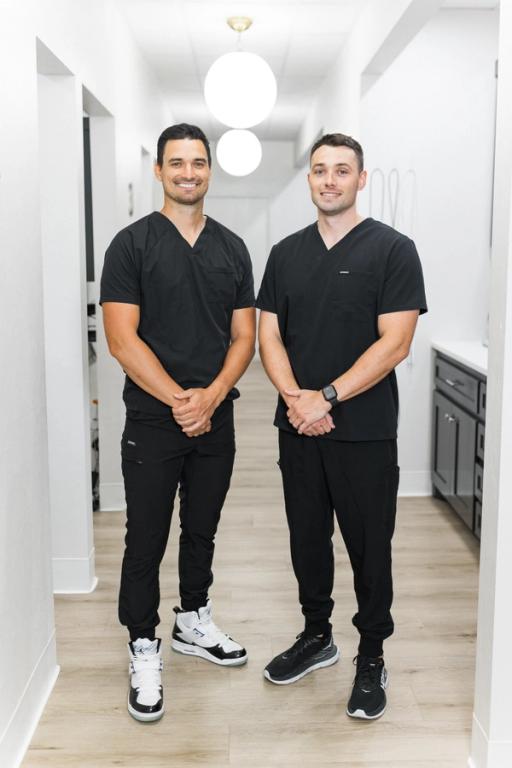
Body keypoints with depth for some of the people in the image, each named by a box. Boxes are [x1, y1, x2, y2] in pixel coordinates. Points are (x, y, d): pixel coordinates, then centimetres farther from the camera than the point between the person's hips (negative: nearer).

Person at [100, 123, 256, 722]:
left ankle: (194, 623, 37)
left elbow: (244, 336, 4)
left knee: (202, 529, 17)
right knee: (147, 539, 5)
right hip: (152, 420, -4)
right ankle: (144, 650, 21)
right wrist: (177, 399, -17)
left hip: (214, 419, 4)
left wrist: (210, 397, -11)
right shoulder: (132, 244, -6)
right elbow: (122, 339, -12)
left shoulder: (231, 248, 7)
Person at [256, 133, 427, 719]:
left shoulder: (392, 249, -6)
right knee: (307, 537, 15)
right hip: (298, 428, 5)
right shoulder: (286, 253, 9)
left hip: (364, 432, -4)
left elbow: (394, 344, -13)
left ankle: (371, 657, 24)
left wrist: (326, 397, -18)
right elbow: (269, 335, 6)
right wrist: (294, 396, -12)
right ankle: (316, 636, 35)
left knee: (368, 546, 6)